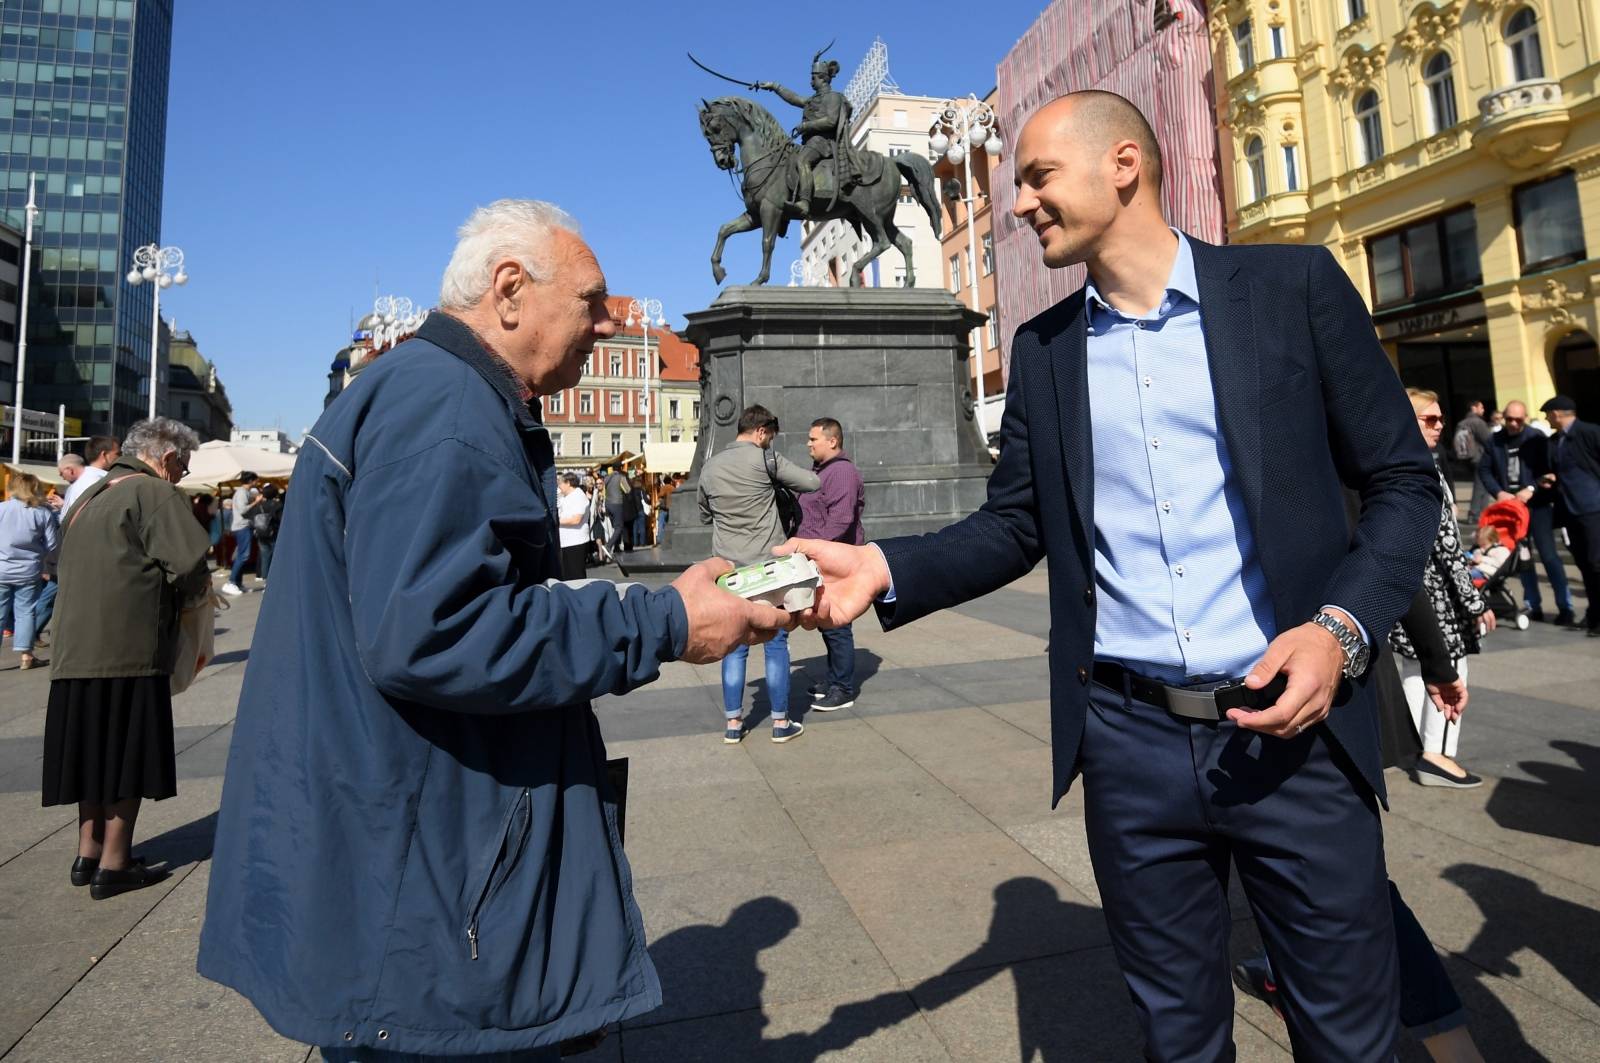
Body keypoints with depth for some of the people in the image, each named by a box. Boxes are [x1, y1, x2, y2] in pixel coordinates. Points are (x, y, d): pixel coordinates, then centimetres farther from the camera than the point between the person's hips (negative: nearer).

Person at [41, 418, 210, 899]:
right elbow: (190, 565, -20)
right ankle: (113, 866, 9)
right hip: (129, 648, -8)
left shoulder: (90, 495, 18)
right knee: (127, 755, 1)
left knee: (96, 749, 16)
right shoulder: (156, 493, -10)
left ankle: (89, 854, 25)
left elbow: (83, 569, 24)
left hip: (78, 648, 8)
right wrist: (194, 589, 2)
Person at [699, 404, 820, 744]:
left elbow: (704, 515, 19)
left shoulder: (709, 466, 8)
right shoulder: (766, 458, -7)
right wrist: (782, 482, 16)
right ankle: (781, 722, 13)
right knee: (775, 643, 5)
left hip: (729, 568, 4)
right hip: (769, 566, -4)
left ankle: (733, 723, 15)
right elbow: (813, 483, -3)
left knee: (734, 645, 10)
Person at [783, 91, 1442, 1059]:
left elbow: (1402, 480, 2)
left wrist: (1342, 627, -15)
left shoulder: (1292, 285, -1)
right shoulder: (1043, 348, 7)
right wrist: (885, 567, -10)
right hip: (1130, 738, 2)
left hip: (1291, 728, -1)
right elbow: (1016, 525, 6)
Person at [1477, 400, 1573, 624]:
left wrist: (1531, 489, -20)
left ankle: (1565, 606, 4)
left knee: (1549, 554, -5)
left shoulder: (1537, 438, -3)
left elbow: (1550, 469, -8)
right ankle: (1533, 606, 19)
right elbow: (1484, 469, 5)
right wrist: (1498, 492, -8)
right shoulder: (1495, 441, 5)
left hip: (1537, 504, -3)